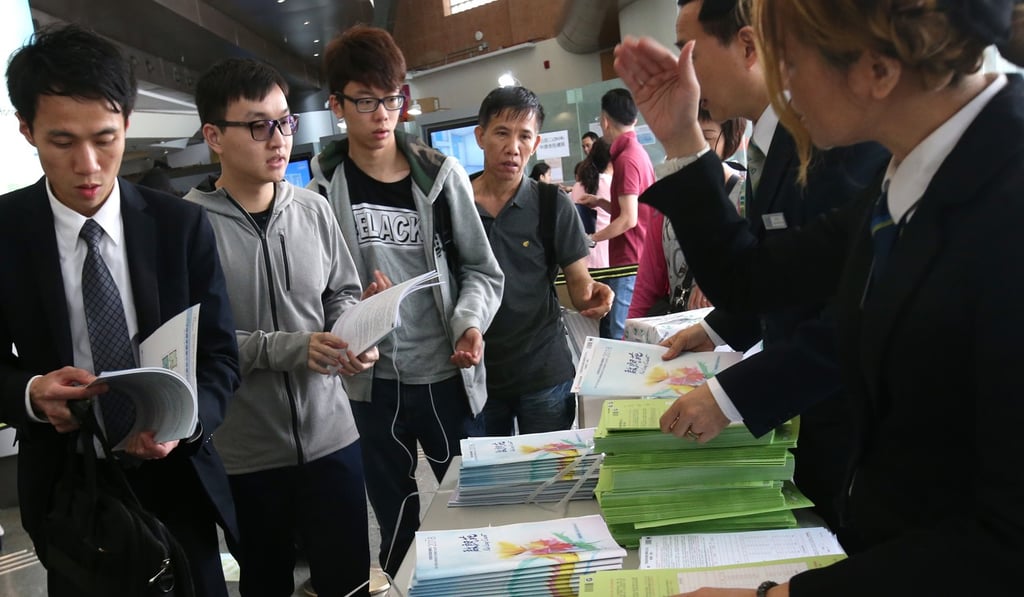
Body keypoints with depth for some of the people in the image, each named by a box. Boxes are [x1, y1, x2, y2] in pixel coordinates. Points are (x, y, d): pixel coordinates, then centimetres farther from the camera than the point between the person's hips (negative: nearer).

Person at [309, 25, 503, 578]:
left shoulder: (441, 174, 0)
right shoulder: (321, 186, -2)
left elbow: (481, 268, 2)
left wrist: (471, 321, -15)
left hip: (449, 374, 1)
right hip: (371, 382, 0)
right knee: (398, 526, 16)